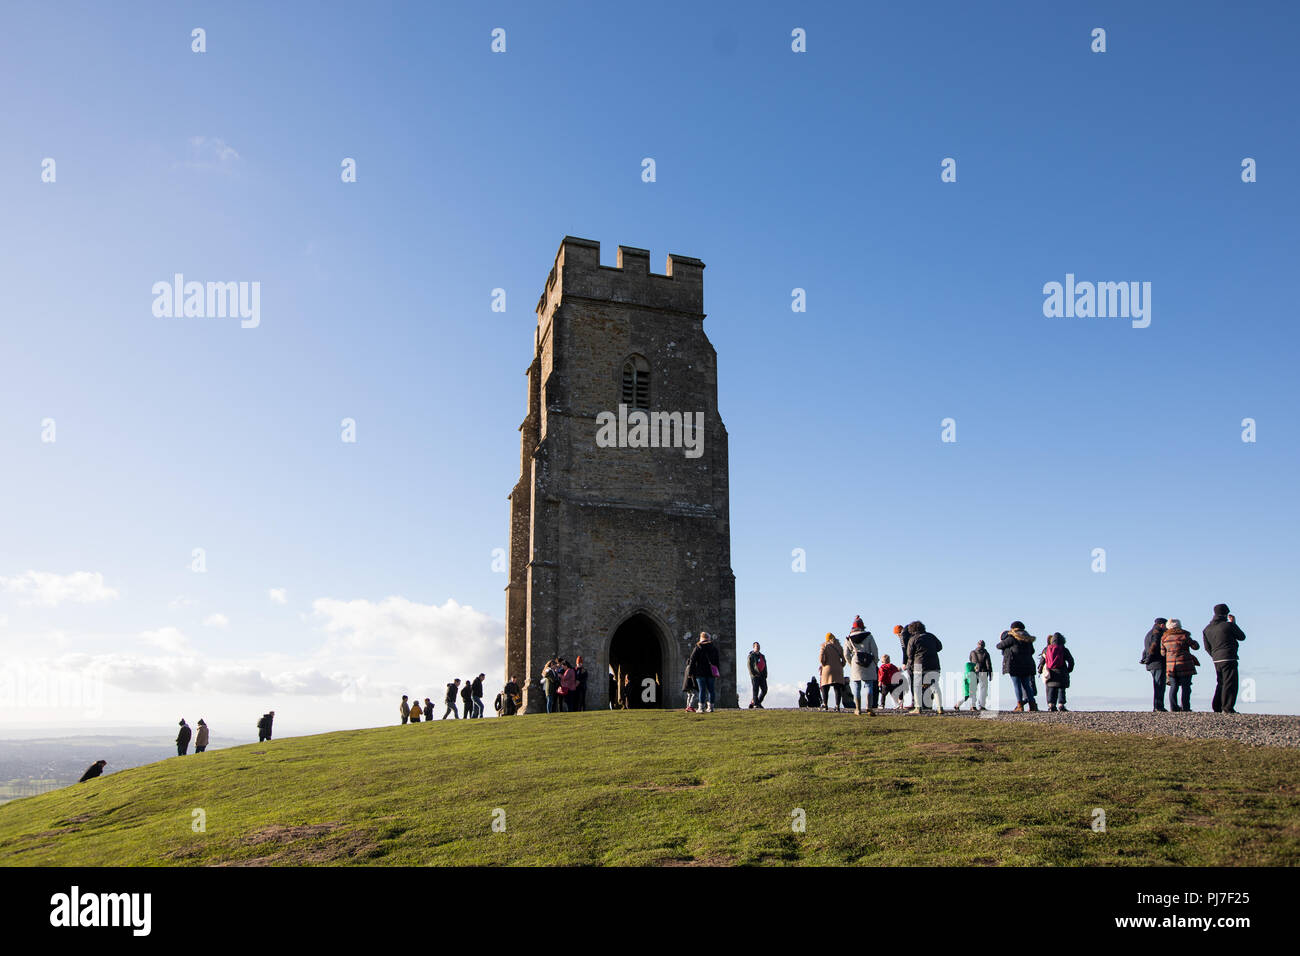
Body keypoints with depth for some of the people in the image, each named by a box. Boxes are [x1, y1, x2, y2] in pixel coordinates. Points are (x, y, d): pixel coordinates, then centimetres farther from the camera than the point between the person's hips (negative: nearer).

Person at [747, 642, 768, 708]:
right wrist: (753, 674, -16)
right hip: (755, 675, -6)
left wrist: (765, 675, 7)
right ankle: (756, 704, -2)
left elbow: (765, 666, 18)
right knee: (755, 690, -6)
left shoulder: (762, 656, 18)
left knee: (764, 690, 0)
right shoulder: (751, 656, -1)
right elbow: (749, 666, -8)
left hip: (762, 675, 6)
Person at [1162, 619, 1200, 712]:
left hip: (1170, 665, 3)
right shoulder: (1184, 635, -5)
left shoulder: (1164, 638, 7)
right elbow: (1195, 647, 4)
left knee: (1173, 686, 8)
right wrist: (1193, 640, 23)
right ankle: (1185, 707, -1)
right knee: (1186, 687, 1)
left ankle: (1173, 707, 3)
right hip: (1184, 665, -3)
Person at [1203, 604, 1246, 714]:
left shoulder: (1207, 629, 9)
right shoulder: (1228, 625, -9)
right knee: (1230, 683, -4)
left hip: (1216, 660, 6)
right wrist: (1234, 623, 15)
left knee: (1221, 683, 16)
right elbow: (1242, 637, 7)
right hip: (1228, 658, -6)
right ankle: (1227, 708, -9)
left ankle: (1217, 708, 17)